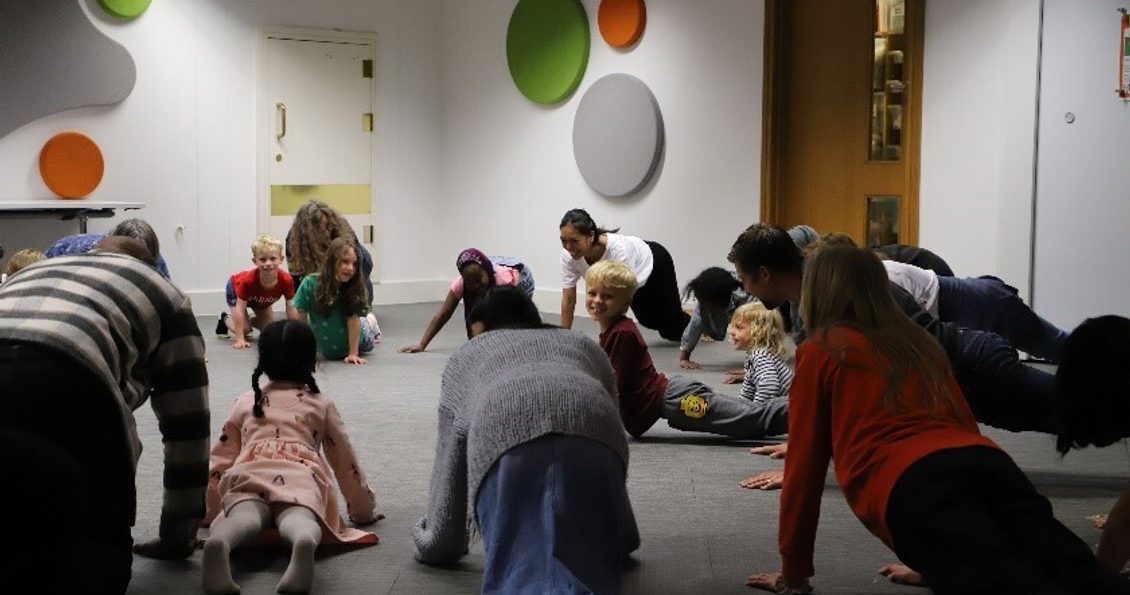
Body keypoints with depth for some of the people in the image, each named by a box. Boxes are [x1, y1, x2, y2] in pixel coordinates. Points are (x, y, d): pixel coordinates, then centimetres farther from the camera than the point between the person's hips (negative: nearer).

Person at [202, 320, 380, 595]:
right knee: (298, 517, -25)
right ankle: (304, 542, -63)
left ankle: (218, 542, -59)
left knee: (244, 516, -23)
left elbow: (221, 457, 34)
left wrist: (208, 509, 44)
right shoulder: (321, 404, 29)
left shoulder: (245, 402, 33)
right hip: (300, 476, -1)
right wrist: (363, 509, 42)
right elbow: (344, 459, 32)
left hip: (249, 473, 1)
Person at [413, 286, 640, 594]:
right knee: (589, 566, 1)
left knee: (523, 569, -11)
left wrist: (438, 544, 49)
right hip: (592, 434, 2)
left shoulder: (465, 356, 39)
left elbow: (449, 461, 37)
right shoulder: (584, 344, 44)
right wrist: (620, 536, 55)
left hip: (504, 433, -2)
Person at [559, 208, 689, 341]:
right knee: (649, 322, 22)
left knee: (672, 325, 13)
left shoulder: (616, 248, -46)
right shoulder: (569, 255, -31)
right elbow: (568, 300, -23)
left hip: (653, 263, -5)